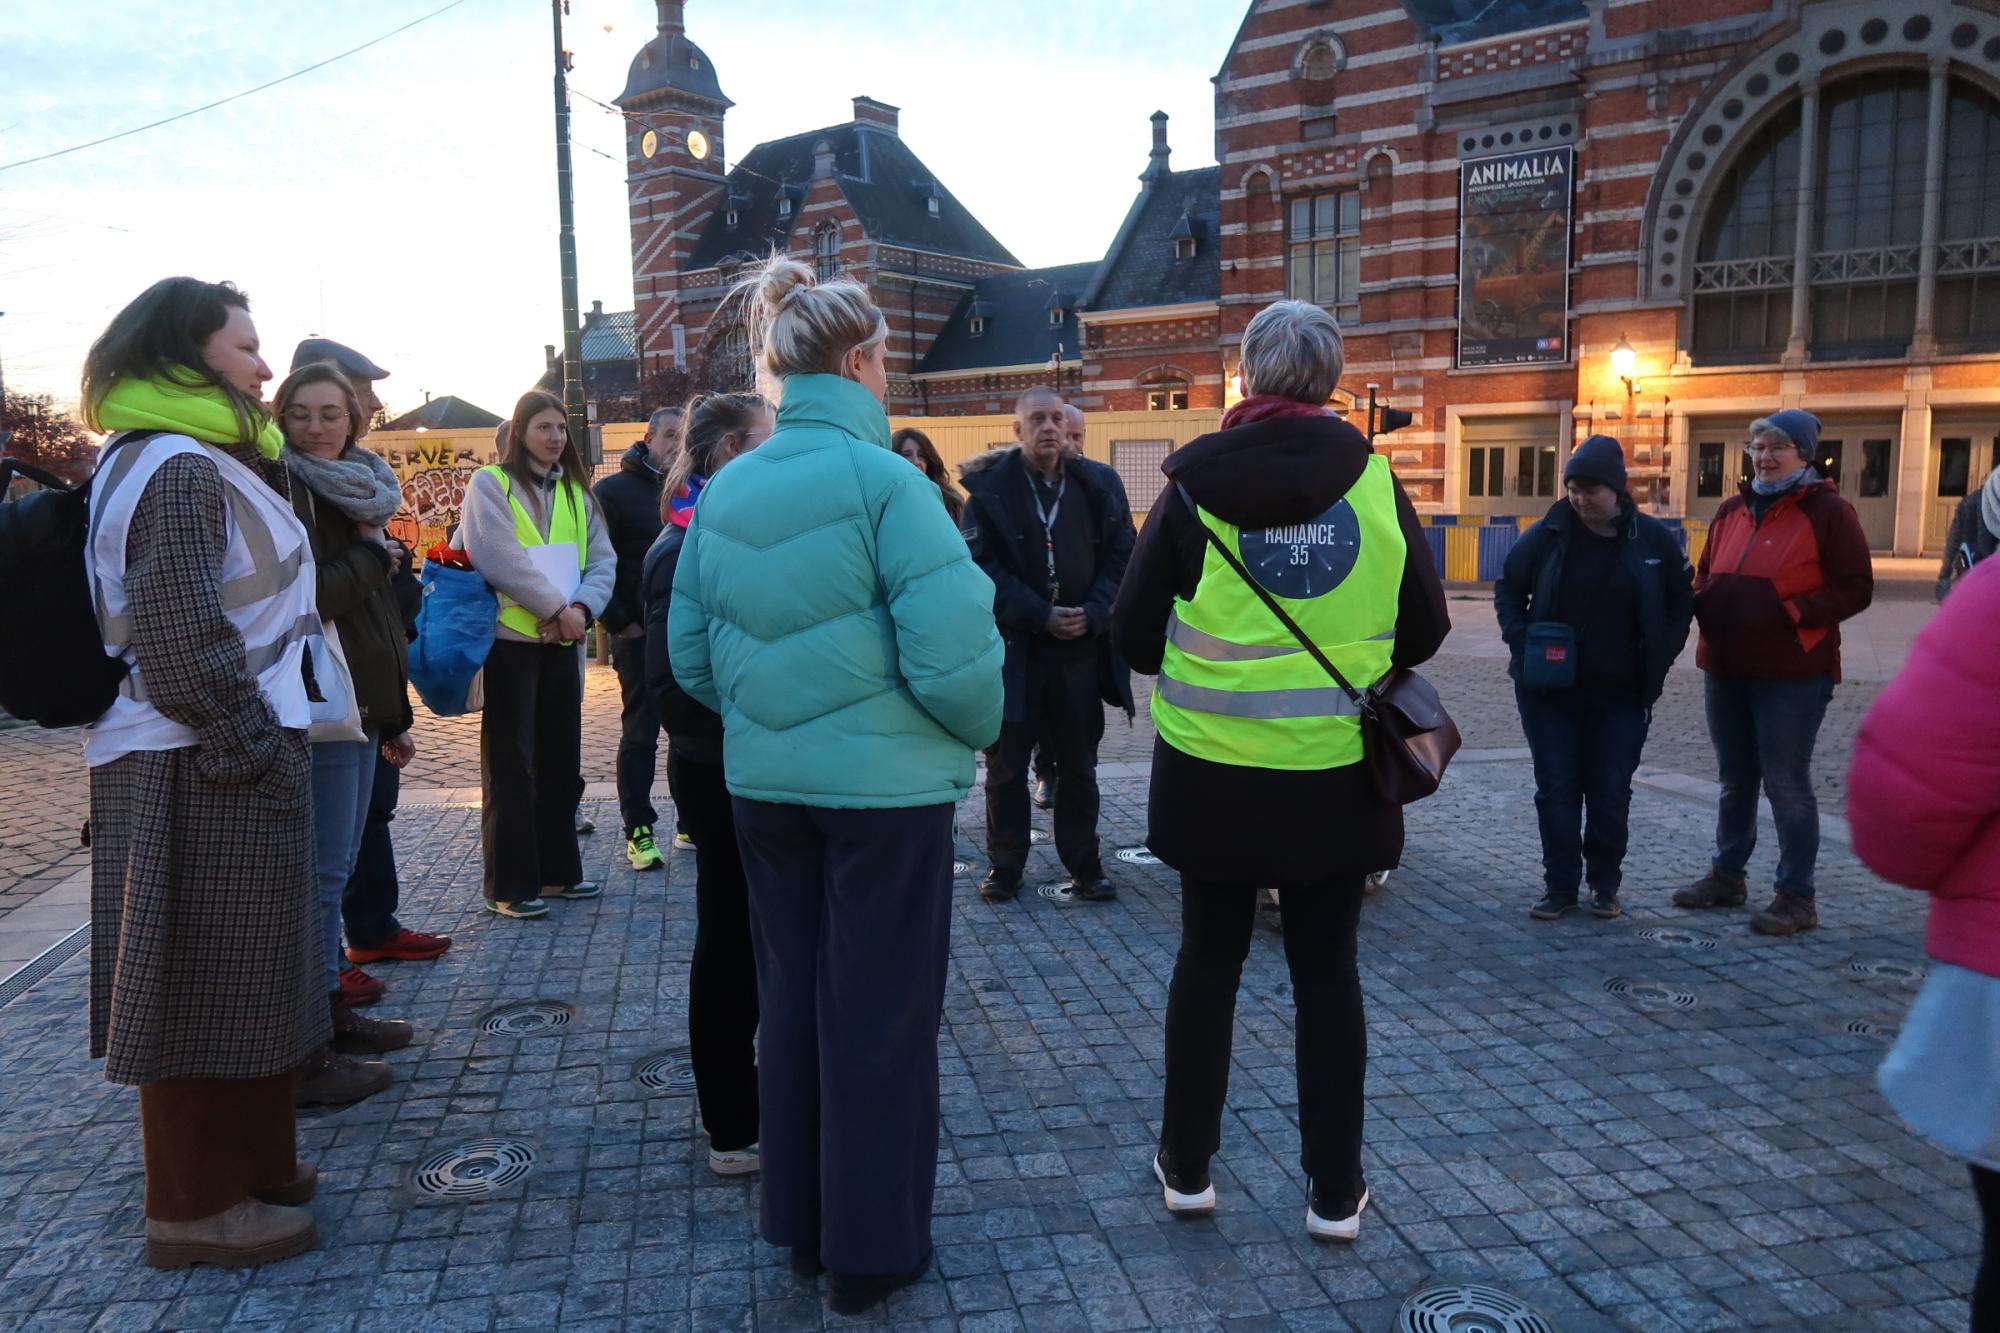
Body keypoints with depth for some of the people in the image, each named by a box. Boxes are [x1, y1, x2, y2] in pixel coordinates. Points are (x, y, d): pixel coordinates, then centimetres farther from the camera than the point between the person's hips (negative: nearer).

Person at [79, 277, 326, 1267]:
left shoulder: (196, 464, 17)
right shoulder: (180, 471, -16)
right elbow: (181, 639, -23)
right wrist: (256, 755, -17)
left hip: (215, 762, 10)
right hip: (205, 772, -10)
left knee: (236, 974, 18)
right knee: (208, 982, 1)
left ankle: (244, 1163, 32)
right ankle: (200, 1206, 14)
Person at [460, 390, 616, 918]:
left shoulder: (576, 491, 13)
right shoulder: (491, 484, -4)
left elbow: (603, 560, 5)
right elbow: (500, 560, -16)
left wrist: (581, 607, -12)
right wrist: (556, 606, -15)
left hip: (562, 642, 6)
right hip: (510, 640, -6)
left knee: (561, 761, 12)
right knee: (510, 766, -1)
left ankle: (557, 870, 24)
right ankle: (510, 885, 5)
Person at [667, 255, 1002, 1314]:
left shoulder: (725, 490, 4)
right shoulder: (882, 481, -15)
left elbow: (690, 654, 8)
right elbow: (952, 653, -20)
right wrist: (981, 731, -1)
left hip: (763, 782, 6)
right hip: (884, 785, -6)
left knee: (790, 996, 18)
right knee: (879, 1015, 7)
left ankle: (799, 1221, 33)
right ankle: (872, 1251, 21)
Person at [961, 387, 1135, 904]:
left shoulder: (1098, 486, 5)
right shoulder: (990, 488, -2)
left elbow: (1120, 556, 4)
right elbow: (984, 566, -8)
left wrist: (1093, 614, -12)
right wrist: (1041, 616, -16)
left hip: (1081, 647, 2)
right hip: (1013, 647, -2)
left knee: (1079, 764, 11)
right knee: (1006, 764, 7)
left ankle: (1084, 865, 22)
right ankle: (1005, 865, 20)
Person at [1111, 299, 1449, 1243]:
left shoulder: (1197, 485, -7)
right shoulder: (1374, 482, -3)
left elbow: (1134, 634, -3)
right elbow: (1423, 632, 4)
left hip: (1213, 770, 0)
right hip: (1336, 774, 1)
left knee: (1207, 961, 14)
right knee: (1327, 972, 11)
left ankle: (1185, 1166, 27)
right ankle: (1335, 1191, 22)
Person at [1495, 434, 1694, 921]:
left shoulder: (1653, 538, -2)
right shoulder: (1549, 533, -3)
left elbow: (1682, 602, 9)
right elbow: (1508, 588, 8)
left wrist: (1658, 658, -1)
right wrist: (1521, 641, -6)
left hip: (1622, 693, 0)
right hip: (1550, 689, 0)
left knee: (1611, 793, 7)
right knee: (1556, 789, 4)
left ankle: (1605, 885, 23)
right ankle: (1560, 886, 14)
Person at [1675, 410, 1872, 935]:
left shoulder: (1828, 512, -7)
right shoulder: (1732, 511, 11)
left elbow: (1856, 589, -10)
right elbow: (1706, 576, 21)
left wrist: (1789, 612, -20)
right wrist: (1703, 604, -1)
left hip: (1792, 675, -6)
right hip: (1726, 669, 6)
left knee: (1787, 784, -1)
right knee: (1734, 780, 17)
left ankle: (1796, 896, 10)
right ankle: (1727, 875, 30)